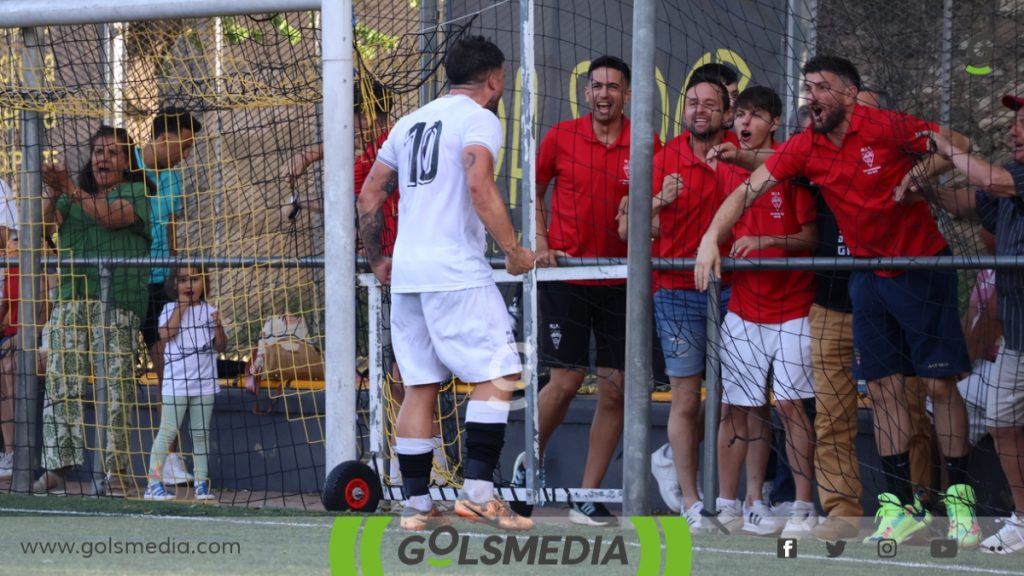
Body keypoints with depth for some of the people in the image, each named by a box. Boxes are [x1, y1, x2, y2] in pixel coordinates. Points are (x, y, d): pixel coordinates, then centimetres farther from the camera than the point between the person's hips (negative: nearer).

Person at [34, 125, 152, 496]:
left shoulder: (136, 193, 8)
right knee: (61, 382, -5)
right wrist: (53, 194, -10)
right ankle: (57, 468, -5)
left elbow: (111, 216, -12)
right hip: (71, 297, 4)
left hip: (117, 301, -4)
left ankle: (115, 471, -7)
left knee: (116, 387, -8)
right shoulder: (75, 196, 22)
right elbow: (45, 226, 9)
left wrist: (69, 188, -20)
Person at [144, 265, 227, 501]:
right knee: (168, 431, -5)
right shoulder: (170, 309, 0)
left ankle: (202, 482, 11)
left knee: (201, 433, 8)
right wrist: (182, 306, -14)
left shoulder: (210, 311, 8)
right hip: (176, 381, -3)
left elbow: (220, 346, 6)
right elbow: (166, 334, -18)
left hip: (204, 382, 3)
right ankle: (154, 483, -4)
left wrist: (218, 326, -12)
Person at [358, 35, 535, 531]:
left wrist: (376, 259, 31)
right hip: (457, 272, -8)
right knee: (496, 376, -5)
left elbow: (368, 198, 21)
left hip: (406, 272, 8)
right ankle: (478, 492, -13)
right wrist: (514, 250, -13)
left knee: (420, 388, 9)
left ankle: (416, 504, 8)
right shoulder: (478, 119, -2)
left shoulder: (410, 123, 20)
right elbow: (478, 186, -19)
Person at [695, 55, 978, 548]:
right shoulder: (804, 148, -2)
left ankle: (959, 500, 3)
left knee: (940, 383, -4)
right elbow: (747, 191, -4)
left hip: (923, 266, -5)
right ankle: (902, 506, 8)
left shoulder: (886, 127, -15)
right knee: (882, 387, 3)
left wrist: (917, 175, -22)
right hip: (869, 278, 5)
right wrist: (711, 239, -16)